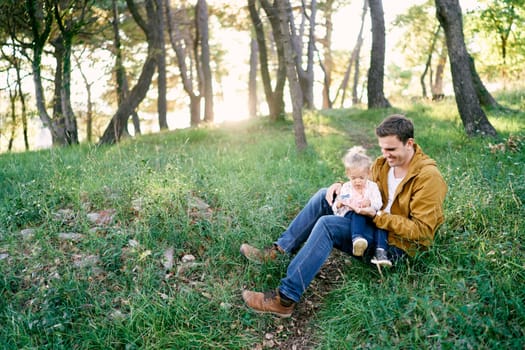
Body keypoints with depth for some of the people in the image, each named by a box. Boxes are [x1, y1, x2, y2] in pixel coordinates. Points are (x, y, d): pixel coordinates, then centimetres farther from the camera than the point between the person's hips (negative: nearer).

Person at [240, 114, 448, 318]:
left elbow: (422, 230, -21)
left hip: (396, 246, -8)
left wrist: (376, 215, -28)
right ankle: (278, 250, -5)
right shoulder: (384, 163, 3)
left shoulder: (428, 177, -19)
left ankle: (286, 299, -26)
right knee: (324, 196, -3)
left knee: (328, 224, -25)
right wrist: (344, 187, -5)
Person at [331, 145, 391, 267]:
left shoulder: (372, 186, 12)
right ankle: (357, 238, -62)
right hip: (350, 215, -1)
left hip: (369, 216, 1)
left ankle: (380, 252, -38)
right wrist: (338, 204, -12)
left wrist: (370, 203, -23)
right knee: (357, 215, -36)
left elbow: (379, 203, -1)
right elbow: (335, 207, 13)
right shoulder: (345, 187, 14)